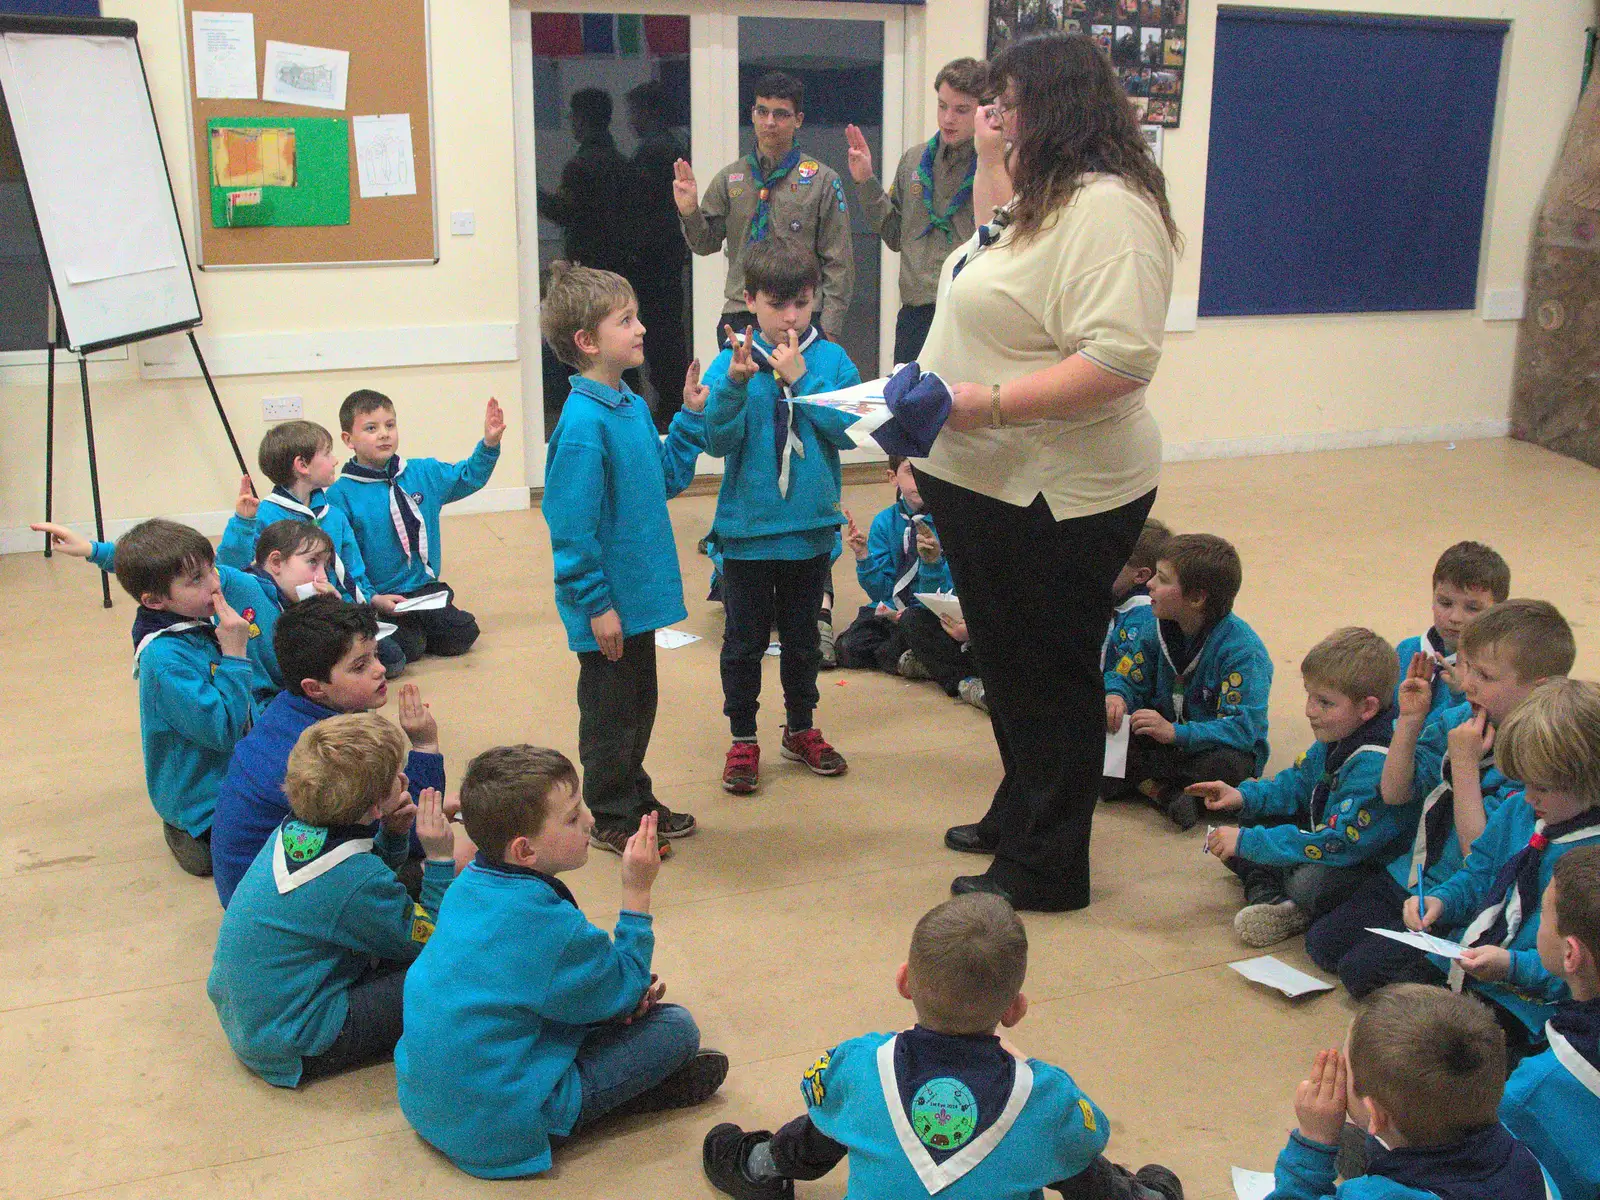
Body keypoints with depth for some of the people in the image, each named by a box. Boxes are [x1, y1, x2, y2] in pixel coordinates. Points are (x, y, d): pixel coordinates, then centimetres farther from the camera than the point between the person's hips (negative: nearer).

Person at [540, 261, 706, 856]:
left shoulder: (632, 407, 6)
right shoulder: (584, 422, -23)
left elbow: (668, 477, 17)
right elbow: (572, 525, -23)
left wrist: (691, 417, 8)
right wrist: (597, 604, -20)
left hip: (638, 593, 9)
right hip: (608, 604, -9)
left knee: (639, 702, 22)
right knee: (610, 711, 7)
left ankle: (636, 796, 38)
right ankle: (612, 818, 22)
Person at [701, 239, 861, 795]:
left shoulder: (831, 359, -3)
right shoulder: (732, 361, -7)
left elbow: (848, 432, -12)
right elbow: (718, 441, -14)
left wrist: (800, 380, -18)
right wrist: (736, 383, -29)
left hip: (812, 528, 2)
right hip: (747, 529, -2)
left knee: (803, 638, 17)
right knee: (745, 640, 8)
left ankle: (801, 728, 34)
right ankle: (743, 739, 23)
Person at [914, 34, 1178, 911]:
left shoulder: (1107, 209, -22)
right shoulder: (1043, 195, 12)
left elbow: (1121, 359, -31)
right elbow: (996, 249, 34)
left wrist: (988, 402, -29)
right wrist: (987, 158, 20)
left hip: (1054, 497, -10)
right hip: (985, 480, 10)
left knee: (1050, 675, 4)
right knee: (1008, 664, 22)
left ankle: (1046, 867, 20)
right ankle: (1018, 815, 41)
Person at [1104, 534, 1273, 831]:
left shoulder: (1243, 650, -22)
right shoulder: (1160, 630, -2)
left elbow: (1243, 728, -29)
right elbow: (1125, 678, 3)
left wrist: (1174, 732, -38)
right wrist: (1115, 697, -22)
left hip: (1212, 747, -6)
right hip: (1166, 740, 6)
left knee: (1226, 765, -40)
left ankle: (1141, 780, -18)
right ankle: (1164, 792, -27)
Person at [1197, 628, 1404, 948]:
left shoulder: (1377, 765, -31)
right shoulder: (1336, 736, -2)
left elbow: (1335, 844, -33)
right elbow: (1300, 782, 16)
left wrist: (1247, 842, -30)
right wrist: (1244, 796, -1)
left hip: (1371, 870, -10)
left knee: (1311, 882, -38)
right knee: (1252, 814, 7)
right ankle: (1267, 895, -12)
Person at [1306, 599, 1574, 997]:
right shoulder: (1460, 720, -1)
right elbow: (1395, 794, 3)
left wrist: (1464, 764, -26)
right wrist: (1409, 721, -9)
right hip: (1413, 876, 8)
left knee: (1361, 970, -15)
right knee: (1322, 942, 3)